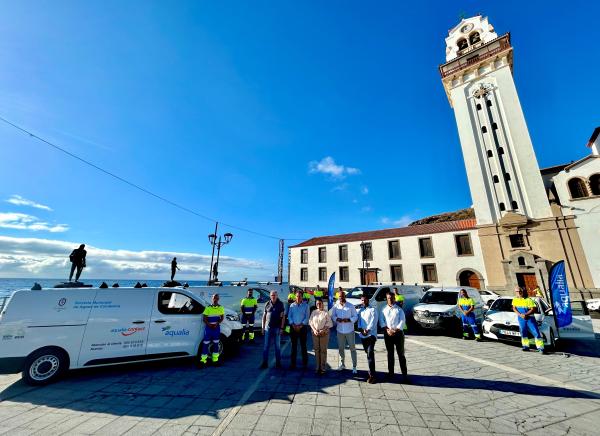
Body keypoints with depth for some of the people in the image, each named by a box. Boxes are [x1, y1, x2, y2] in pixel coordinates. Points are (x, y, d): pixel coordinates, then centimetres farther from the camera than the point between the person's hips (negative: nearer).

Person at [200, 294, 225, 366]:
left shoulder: (221, 308, 1)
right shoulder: (208, 308, -5)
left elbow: (222, 317, 4)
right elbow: (204, 319, -4)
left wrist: (217, 323, -11)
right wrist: (209, 324, -17)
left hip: (217, 327, 2)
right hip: (208, 327, -2)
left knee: (216, 343, 10)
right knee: (206, 343, 0)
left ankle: (215, 359, 21)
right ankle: (203, 360, 10)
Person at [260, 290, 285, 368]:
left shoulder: (280, 304, -3)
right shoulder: (267, 304, 2)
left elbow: (283, 317, -3)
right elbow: (264, 316, 8)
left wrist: (281, 328, -8)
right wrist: (263, 327, 4)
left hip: (277, 328, -1)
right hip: (268, 327, 2)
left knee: (277, 346, 9)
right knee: (266, 346, 6)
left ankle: (278, 363, 22)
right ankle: (265, 363, 17)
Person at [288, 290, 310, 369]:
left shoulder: (305, 305, -2)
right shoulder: (292, 305, 4)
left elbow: (307, 317, -5)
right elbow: (289, 316, 4)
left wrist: (301, 325, -12)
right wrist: (293, 325, -8)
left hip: (303, 327, -2)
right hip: (293, 327, 2)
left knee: (303, 345, 4)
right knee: (293, 345, 9)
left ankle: (304, 363, 16)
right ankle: (293, 363, 20)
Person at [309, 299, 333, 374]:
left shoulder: (326, 313, -6)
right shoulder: (314, 312, 4)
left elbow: (329, 323, -6)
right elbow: (310, 322, 5)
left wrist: (323, 330, -14)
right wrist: (314, 330, -8)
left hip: (324, 333, -3)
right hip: (315, 333, 3)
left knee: (323, 350, 2)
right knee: (316, 350, 8)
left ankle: (323, 368, 13)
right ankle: (318, 367, 20)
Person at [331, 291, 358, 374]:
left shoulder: (351, 306, -8)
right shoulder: (335, 306, -2)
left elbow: (355, 316, -4)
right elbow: (333, 316, 6)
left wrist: (348, 320, -19)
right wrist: (337, 319, -15)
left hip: (349, 330, -2)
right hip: (340, 331, 3)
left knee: (352, 348, 6)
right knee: (341, 348, 14)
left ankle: (354, 366, 19)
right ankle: (342, 364, 32)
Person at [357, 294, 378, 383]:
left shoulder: (372, 310, -1)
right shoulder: (360, 310, 15)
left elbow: (373, 321, -9)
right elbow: (359, 321, 10)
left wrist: (367, 330, -16)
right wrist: (361, 329, -7)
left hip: (371, 334, -5)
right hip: (362, 335, 5)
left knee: (370, 354, -12)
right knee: (368, 353, 11)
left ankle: (372, 375, -8)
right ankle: (371, 371, 24)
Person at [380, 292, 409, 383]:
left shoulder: (399, 309, 1)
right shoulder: (384, 310, 6)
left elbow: (402, 321, -7)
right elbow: (381, 321, 1)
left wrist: (395, 331, -15)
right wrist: (387, 330, -12)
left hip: (398, 333, -2)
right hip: (387, 334, 2)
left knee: (401, 354, 2)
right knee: (390, 354, 12)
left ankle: (405, 374, 9)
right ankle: (390, 373, 23)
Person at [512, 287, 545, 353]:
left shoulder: (529, 300, -10)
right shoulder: (515, 300, 3)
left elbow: (533, 309, -12)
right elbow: (514, 308, 5)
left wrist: (525, 314, -23)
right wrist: (520, 314, -11)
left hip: (530, 318, -4)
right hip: (521, 319, 4)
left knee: (536, 332, -5)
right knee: (523, 332, 10)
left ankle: (540, 347, 2)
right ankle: (526, 346, 20)